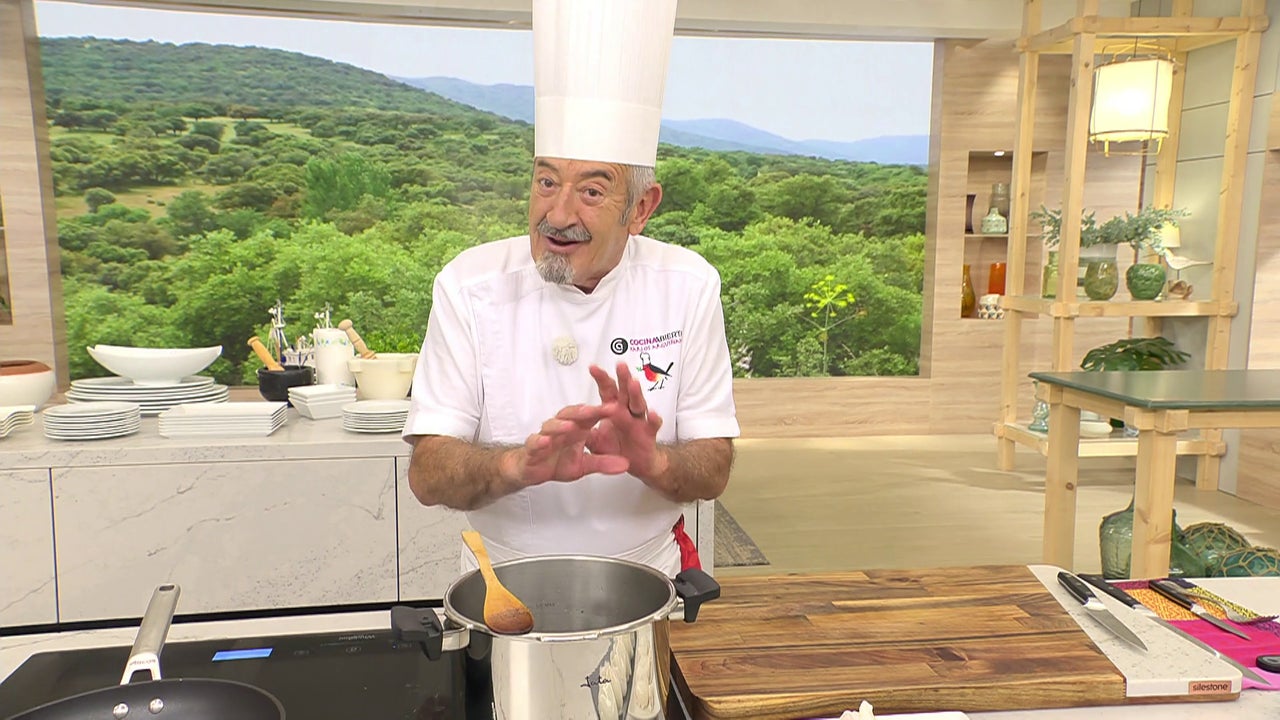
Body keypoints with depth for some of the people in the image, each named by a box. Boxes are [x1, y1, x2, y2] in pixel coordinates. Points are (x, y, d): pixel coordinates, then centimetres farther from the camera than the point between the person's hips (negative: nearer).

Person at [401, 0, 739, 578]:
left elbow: (714, 470, -4)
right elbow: (427, 475, -11)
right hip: (506, 577, 0)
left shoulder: (687, 285, -7)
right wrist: (522, 464, -31)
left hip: (647, 573, 1)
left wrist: (650, 461, -26)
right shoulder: (470, 283, -9)